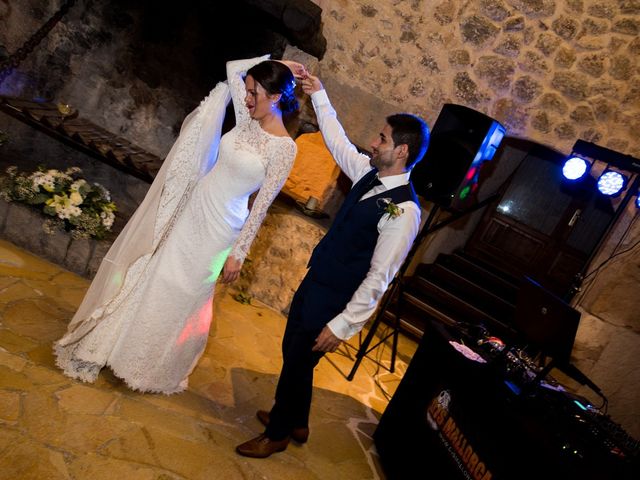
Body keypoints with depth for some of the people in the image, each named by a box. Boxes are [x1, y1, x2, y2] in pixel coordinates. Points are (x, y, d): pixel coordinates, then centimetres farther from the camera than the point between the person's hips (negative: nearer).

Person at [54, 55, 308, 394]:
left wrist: (238, 252, -11)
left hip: (218, 226, -6)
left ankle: (156, 368, 34)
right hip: (192, 208, 6)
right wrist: (271, 63, 6)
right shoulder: (249, 120, 1)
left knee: (181, 293, 7)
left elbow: (262, 205, -14)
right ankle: (118, 343, 38)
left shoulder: (284, 148, -15)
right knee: (155, 275, 15)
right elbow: (232, 68, 10)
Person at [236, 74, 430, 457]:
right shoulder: (370, 174, -1)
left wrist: (342, 325, -20)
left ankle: (277, 435, 38)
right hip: (313, 284, 8)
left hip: (334, 302, -8)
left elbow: (378, 278, -24)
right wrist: (319, 96, 20)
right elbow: (338, 142, 16)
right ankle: (296, 422, 49)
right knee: (292, 353, 23)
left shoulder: (404, 211, -25)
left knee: (297, 364, 10)